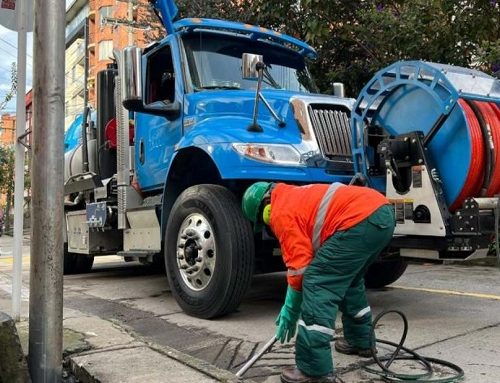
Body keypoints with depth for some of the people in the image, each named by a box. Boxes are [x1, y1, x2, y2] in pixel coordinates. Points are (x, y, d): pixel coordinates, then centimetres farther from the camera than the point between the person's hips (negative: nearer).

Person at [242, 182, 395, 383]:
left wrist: (290, 309, 10)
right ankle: (361, 341, 43)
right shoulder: (296, 197, 30)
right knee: (349, 279, 29)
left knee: (317, 284, -7)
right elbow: (310, 255, 34)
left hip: (361, 220, -11)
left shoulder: (281, 212, 2)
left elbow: (299, 265, -2)